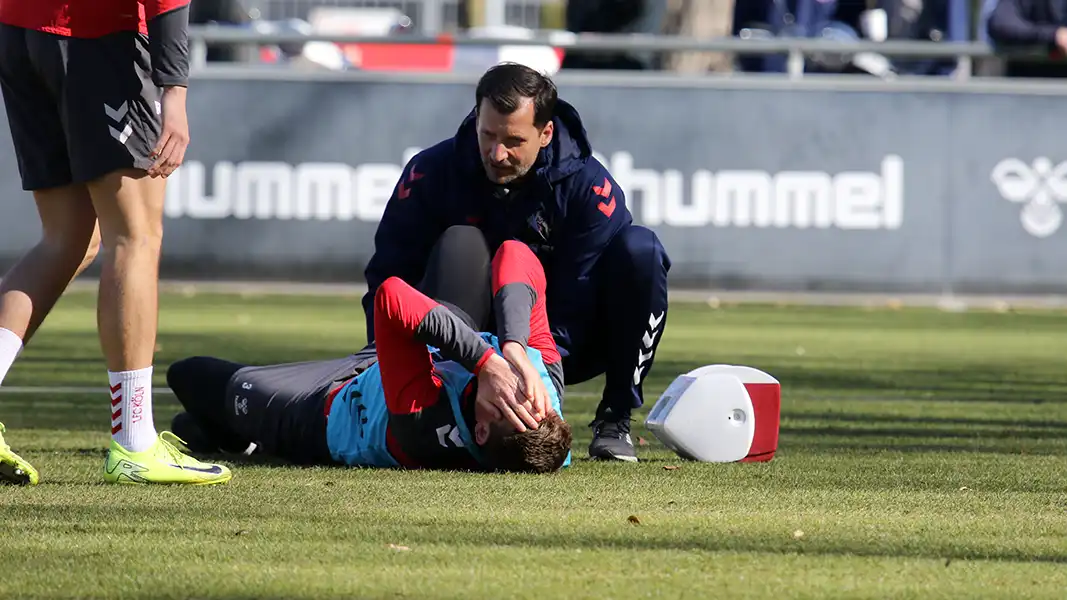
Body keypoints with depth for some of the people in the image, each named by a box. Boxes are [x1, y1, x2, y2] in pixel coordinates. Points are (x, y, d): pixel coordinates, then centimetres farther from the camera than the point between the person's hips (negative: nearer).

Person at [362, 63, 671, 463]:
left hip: (565, 350, -1)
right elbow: (388, 277, -11)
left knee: (638, 249, -25)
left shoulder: (589, 189, -18)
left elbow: (574, 306, -24)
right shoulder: (432, 173, -12)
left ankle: (614, 420, -16)